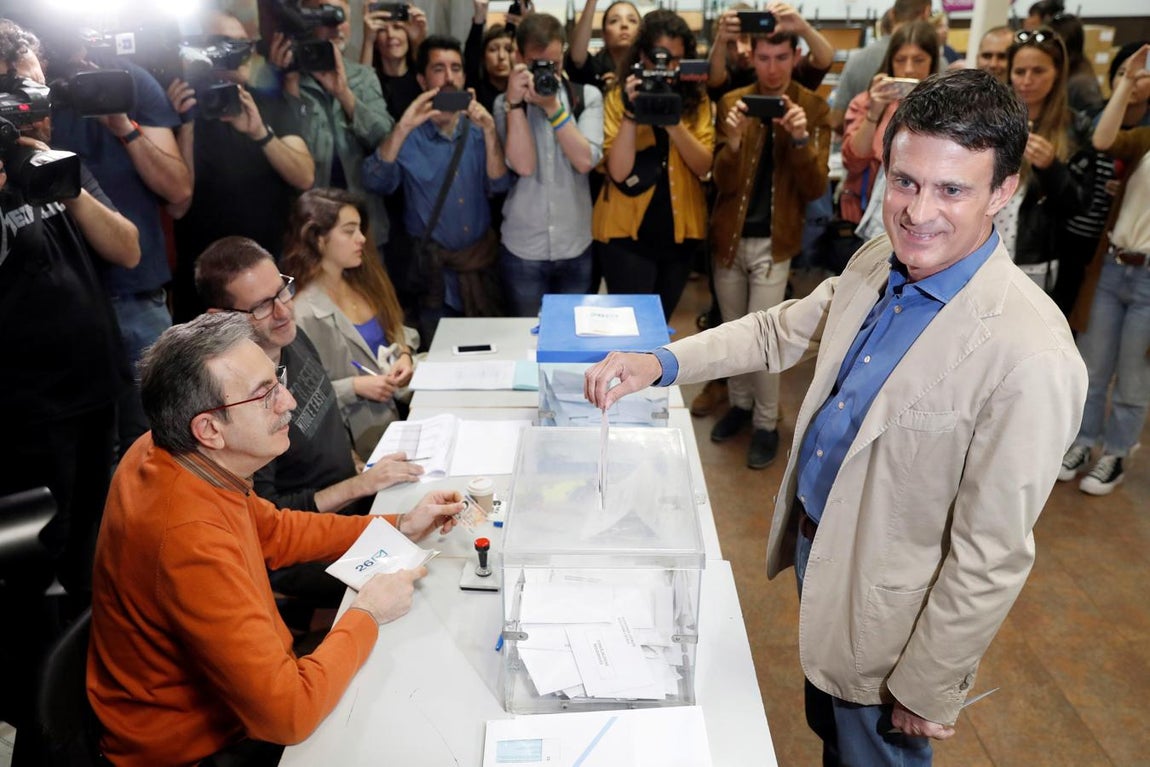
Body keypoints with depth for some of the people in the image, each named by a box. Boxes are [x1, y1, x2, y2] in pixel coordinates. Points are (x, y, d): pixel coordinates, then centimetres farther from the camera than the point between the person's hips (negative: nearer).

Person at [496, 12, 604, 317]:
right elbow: (523, 165, -16)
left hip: (576, 247, 1)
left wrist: (552, 107, -17)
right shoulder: (504, 103, -1)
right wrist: (516, 103, -17)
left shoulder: (588, 96, 1)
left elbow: (585, 161, -13)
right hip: (522, 249, -1)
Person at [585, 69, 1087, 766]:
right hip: (815, 550, 7)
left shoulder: (1031, 356, -31)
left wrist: (926, 690, -15)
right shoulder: (879, 265, -7)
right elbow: (782, 331, 7)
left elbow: (993, 557, -25)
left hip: (888, 616, -6)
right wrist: (660, 363, -6)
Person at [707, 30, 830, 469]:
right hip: (729, 236, 3)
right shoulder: (733, 103, 1)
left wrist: (801, 140, -24)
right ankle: (740, 404, 33)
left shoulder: (813, 109, -2)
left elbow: (814, 190, -8)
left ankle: (766, 423, 13)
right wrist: (733, 141, -24)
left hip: (773, 240, -3)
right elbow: (722, 184, -5)